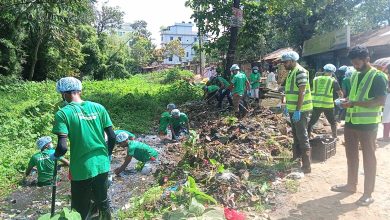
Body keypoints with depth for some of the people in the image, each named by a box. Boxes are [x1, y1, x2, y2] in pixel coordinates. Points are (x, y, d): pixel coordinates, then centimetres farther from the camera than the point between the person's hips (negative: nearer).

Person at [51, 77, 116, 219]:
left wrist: (54, 156, 4)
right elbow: (112, 137, 0)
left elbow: (62, 148, -19)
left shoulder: (63, 113, -12)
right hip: (102, 166, 4)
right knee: (102, 201, 25)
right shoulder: (98, 107, 0)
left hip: (81, 169, -4)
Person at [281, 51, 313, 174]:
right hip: (293, 109, 10)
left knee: (302, 138, -5)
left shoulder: (300, 72, -15)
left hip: (300, 110, -10)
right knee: (296, 136, 18)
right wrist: (287, 106, 19)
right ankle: (296, 159, 31)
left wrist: (298, 110, -24)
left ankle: (307, 166, 2)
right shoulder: (291, 72, 14)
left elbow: (302, 92, -21)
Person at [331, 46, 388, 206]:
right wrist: (347, 101, 0)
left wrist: (354, 103, -24)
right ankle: (351, 185, 31)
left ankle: (368, 194, 14)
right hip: (351, 122, 7)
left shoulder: (378, 76, -10)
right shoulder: (354, 75, 11)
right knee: (351, 156, 15)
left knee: (368, 158, 4)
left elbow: (381, 101, -19)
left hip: (368, 124, -7)